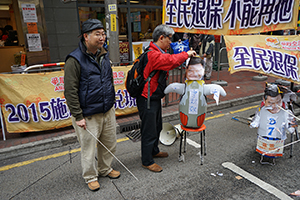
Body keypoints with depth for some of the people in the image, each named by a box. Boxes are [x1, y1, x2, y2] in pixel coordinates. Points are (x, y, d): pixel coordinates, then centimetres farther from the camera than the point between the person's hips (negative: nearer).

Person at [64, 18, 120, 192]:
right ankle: (91, 176, 32)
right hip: (88, 115, -7)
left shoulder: (104, 55, 7)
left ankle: (105, 169, 42)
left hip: (108, 111, 7)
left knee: (110, 143, 18)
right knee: (89, 148, 8)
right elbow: (70, 91, -16)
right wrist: (78, 116, -17)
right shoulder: (75, 60, -15)